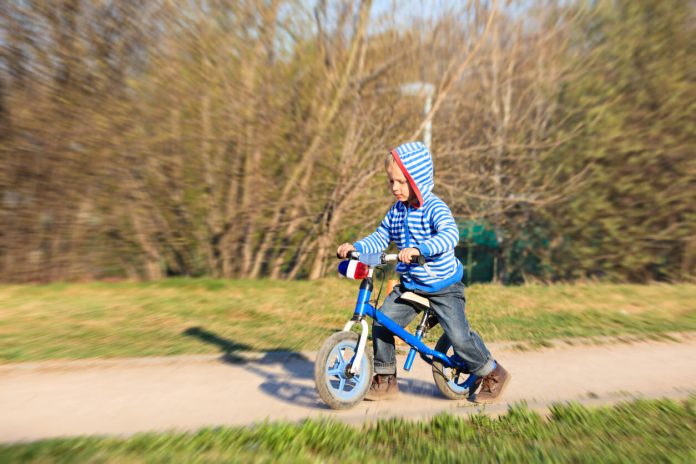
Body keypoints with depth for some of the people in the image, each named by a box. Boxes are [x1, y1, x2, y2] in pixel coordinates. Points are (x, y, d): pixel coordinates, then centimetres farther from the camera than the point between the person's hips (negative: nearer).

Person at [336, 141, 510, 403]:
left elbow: (450, 235, -34)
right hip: (409, 285, 7)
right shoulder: (396, 211, 5)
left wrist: (419, 249, -49)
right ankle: (385, 381, 15)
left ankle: (493, 374, 21)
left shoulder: (434, 208, -17)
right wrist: (355, 247, -7)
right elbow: (379, 238, 10)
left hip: (443, 286, -6)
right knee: (381, 323, -3)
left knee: (459, 336, -8)